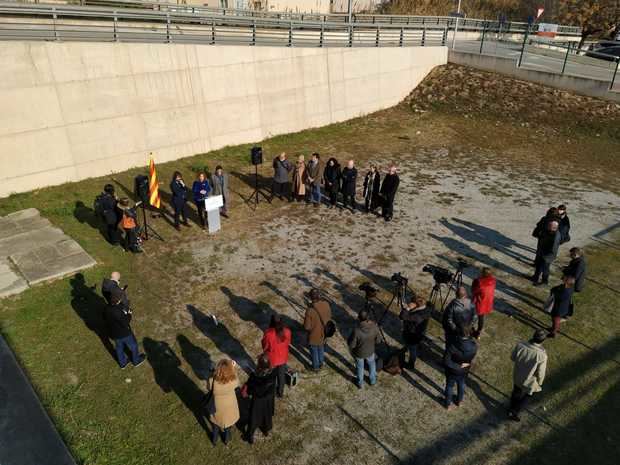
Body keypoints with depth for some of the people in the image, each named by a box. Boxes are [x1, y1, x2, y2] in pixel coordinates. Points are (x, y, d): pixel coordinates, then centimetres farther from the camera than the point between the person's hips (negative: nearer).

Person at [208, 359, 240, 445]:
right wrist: (234, 368, -5)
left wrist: (214, 373, -13)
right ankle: (226, 439, 56)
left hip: (217, 408, 0)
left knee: (215, 423, 32)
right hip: (229, 408, 0)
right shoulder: (233, 382, -35)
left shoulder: (212, 381, -37)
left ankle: (214, 439, 57)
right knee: (228, 423, 31)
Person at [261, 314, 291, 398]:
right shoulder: (287, 331, -21)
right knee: (281, 375, 26)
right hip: (283, 358, 3)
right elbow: (288, 344, -3)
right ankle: (280, 392, 46)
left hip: (271, 359, -2)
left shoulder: (269, 333, -32)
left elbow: (265, 346, -15)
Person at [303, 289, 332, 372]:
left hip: (314, 335, -5)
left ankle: (316, 367, 44)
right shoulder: (326, 305, -20)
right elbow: (329, 317, -2)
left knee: (314, 351, 22)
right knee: (321, 348, 31)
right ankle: (321, 363, 52)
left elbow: (307, 327, -24)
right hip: (324, 333, 5)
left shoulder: (310, 310, -35)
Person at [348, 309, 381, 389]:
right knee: (372, 364, 32)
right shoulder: (374, 327, -28)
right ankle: (373, 381, 53)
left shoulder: (357, 331, -37)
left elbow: (351, 345, -24)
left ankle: (360, 383, 48)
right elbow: (378, 340, -12)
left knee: (360, 367, 26)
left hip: (359, 353, -2)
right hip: (370, 351, 2)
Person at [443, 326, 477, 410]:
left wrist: (458, 366, -21)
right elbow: (472, 358, -9)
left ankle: (449, 404, 47)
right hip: (464, 371, 2)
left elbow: (446, 361, -31)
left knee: (449, 386, 24)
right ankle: (459, 401, 56)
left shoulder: (452, 346, -37)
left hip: (452, 371, -2)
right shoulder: (473, 347, -28)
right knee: (461, 385, 31)